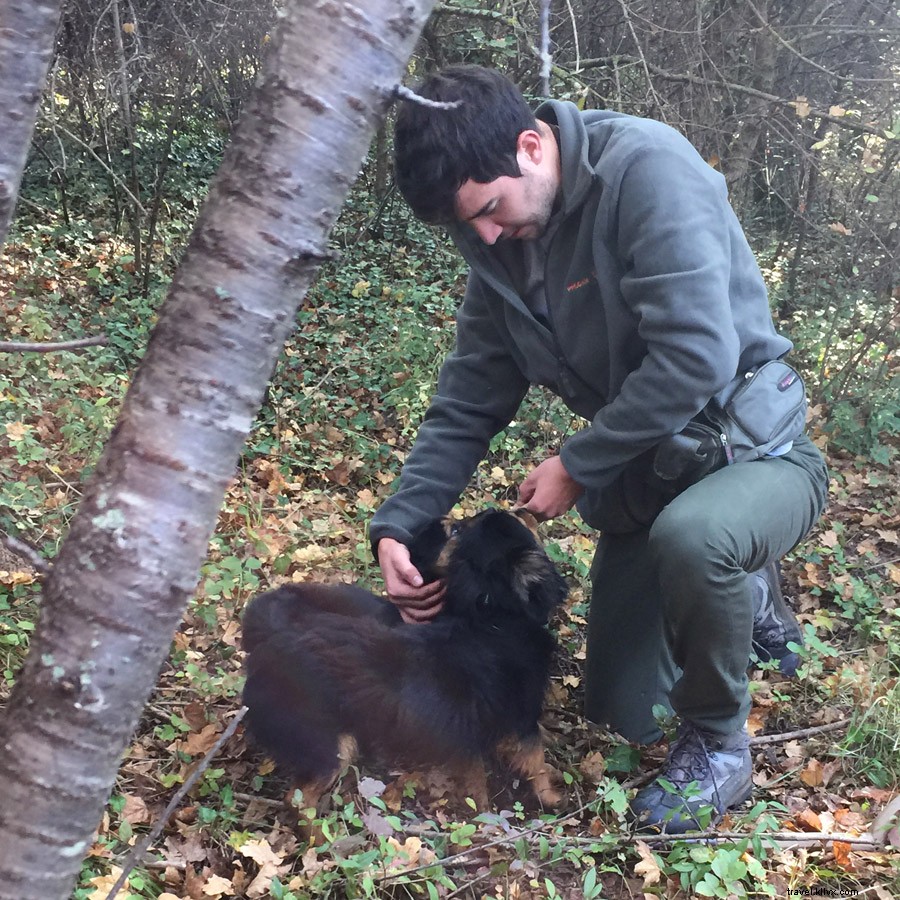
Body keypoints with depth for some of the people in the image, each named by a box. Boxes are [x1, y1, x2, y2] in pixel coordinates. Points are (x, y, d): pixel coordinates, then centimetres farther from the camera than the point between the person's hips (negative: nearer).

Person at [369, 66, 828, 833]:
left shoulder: (646, 167, -25)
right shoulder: (502, 246, -2)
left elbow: (696, 357, -32)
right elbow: (467, 406, 2)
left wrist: (578, 466, -22)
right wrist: (398, 524, -9)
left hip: (755, 449, -7)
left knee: (691, 536, -42)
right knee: (621, 713, 12)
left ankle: (717, 747, -12)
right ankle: (743, 598, 38)